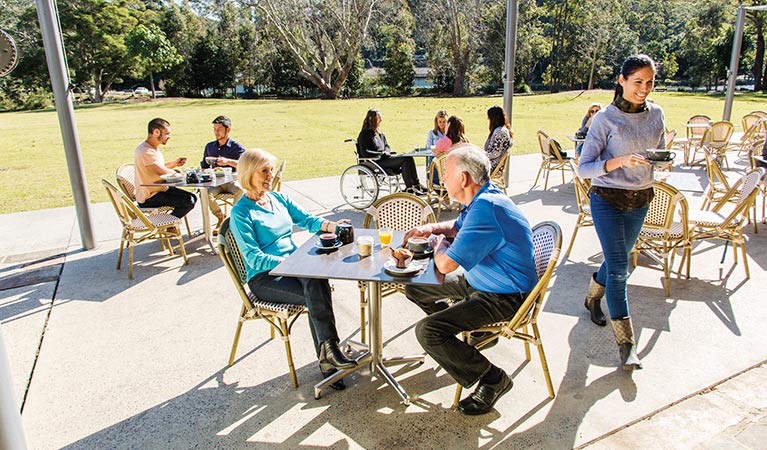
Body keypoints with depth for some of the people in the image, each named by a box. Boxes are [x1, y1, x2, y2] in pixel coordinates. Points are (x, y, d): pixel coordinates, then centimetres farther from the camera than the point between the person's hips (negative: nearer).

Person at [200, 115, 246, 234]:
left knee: (240, 191, -36)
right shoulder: (209, 146, 16)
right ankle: (221, 218, -4)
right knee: (206, 194, -29)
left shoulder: (236, 147, 0)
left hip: (231, 180, -3)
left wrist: (228, 161, -32)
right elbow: (204, 167, 24)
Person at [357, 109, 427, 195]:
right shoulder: (365, 134, -6)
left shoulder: (380, 134, 20)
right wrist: (382, 153, -12)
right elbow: (364, 153, -15)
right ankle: (409, 188, -20)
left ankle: (416, 185, -14)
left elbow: (387, 146, 28)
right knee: (405, 159, -22)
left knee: (409, 158, -13)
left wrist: (386, 152, 3)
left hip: (384, 159, 8)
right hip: (375, 163, -8)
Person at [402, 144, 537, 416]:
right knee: (414, 287, 16)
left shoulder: (486, 208, -30)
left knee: (427, 331, -24)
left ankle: (493, 379, -6)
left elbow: (446, 264, -32)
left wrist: (440, 244, -8)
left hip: (503, 296, -10)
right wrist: (431, 228, 2)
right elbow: (458, 227, 24)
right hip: (477, 280, 11)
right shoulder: (482, 199, 3)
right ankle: (473, 329, 29)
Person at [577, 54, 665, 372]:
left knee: (616, 261, 18)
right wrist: (618, 161, -29)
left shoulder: (656, 114, 4)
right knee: (619, 269, -9)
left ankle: (593, 297, 47)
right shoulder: (605, 119, -12)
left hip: (640, 201, 6)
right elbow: (583, 168, -15)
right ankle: (626, 343, -2)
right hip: (608, 200, -5)